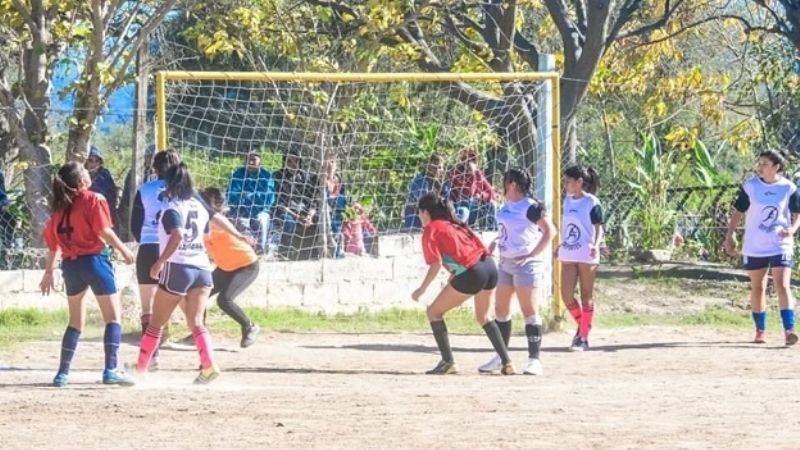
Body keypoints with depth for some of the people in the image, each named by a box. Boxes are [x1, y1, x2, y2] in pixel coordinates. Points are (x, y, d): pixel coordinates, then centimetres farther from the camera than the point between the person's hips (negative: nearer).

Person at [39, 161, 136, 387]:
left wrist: (49, 271, 15)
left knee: (75, 322, 16)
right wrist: (123, 250, -5)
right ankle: (110, 370, -12)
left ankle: (63, 373, 11)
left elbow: (53, 240, 10)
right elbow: (104, 230, -16)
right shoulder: (94, 200, -6)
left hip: (70, 264, 6)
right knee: (113, 318, 0)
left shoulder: (61, 205, 10)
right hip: (94, 259, -6)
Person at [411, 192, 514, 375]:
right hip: (490, 267, 8)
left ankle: (448, 362, 2)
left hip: (472, 273, -8)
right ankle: (506, 362, 21)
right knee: (483, 316, 28)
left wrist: (422, 289, -2)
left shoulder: (431, 229, 4)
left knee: (434, 312, 8)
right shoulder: (454, 224, 26)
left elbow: (436, 264, -8)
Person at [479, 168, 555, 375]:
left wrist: (532, 255, -21)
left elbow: (550, 231, -18)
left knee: (530, 311, -9)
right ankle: (501, 356, 23)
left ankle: (534, 360, -8)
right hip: (506, 262, 9)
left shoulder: (530, 207, -14)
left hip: (526, 263, -9)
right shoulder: (507, 206, 12)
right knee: (500, 309, 13)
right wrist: (495, 242, 11)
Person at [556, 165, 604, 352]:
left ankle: (583, 338, 7)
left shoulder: (592, 203, -10)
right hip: (568, 255, 6)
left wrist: (596, 245, -28)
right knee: (566, 295, -1)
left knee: (586, 297, 2)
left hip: (587, 257, -6)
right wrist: (560, 245, 26)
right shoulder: (567, 201, 10)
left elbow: (598, 228, -12)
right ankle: (582, 325, 23)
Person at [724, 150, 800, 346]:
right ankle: (760, 330, 21)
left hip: (780, 246, -2)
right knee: (757, 288, 10)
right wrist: (730, 236, 2)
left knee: (783, 286, -14)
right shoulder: (750, 186, -1)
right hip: (754, 247, 2)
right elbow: (738, 212, 6)